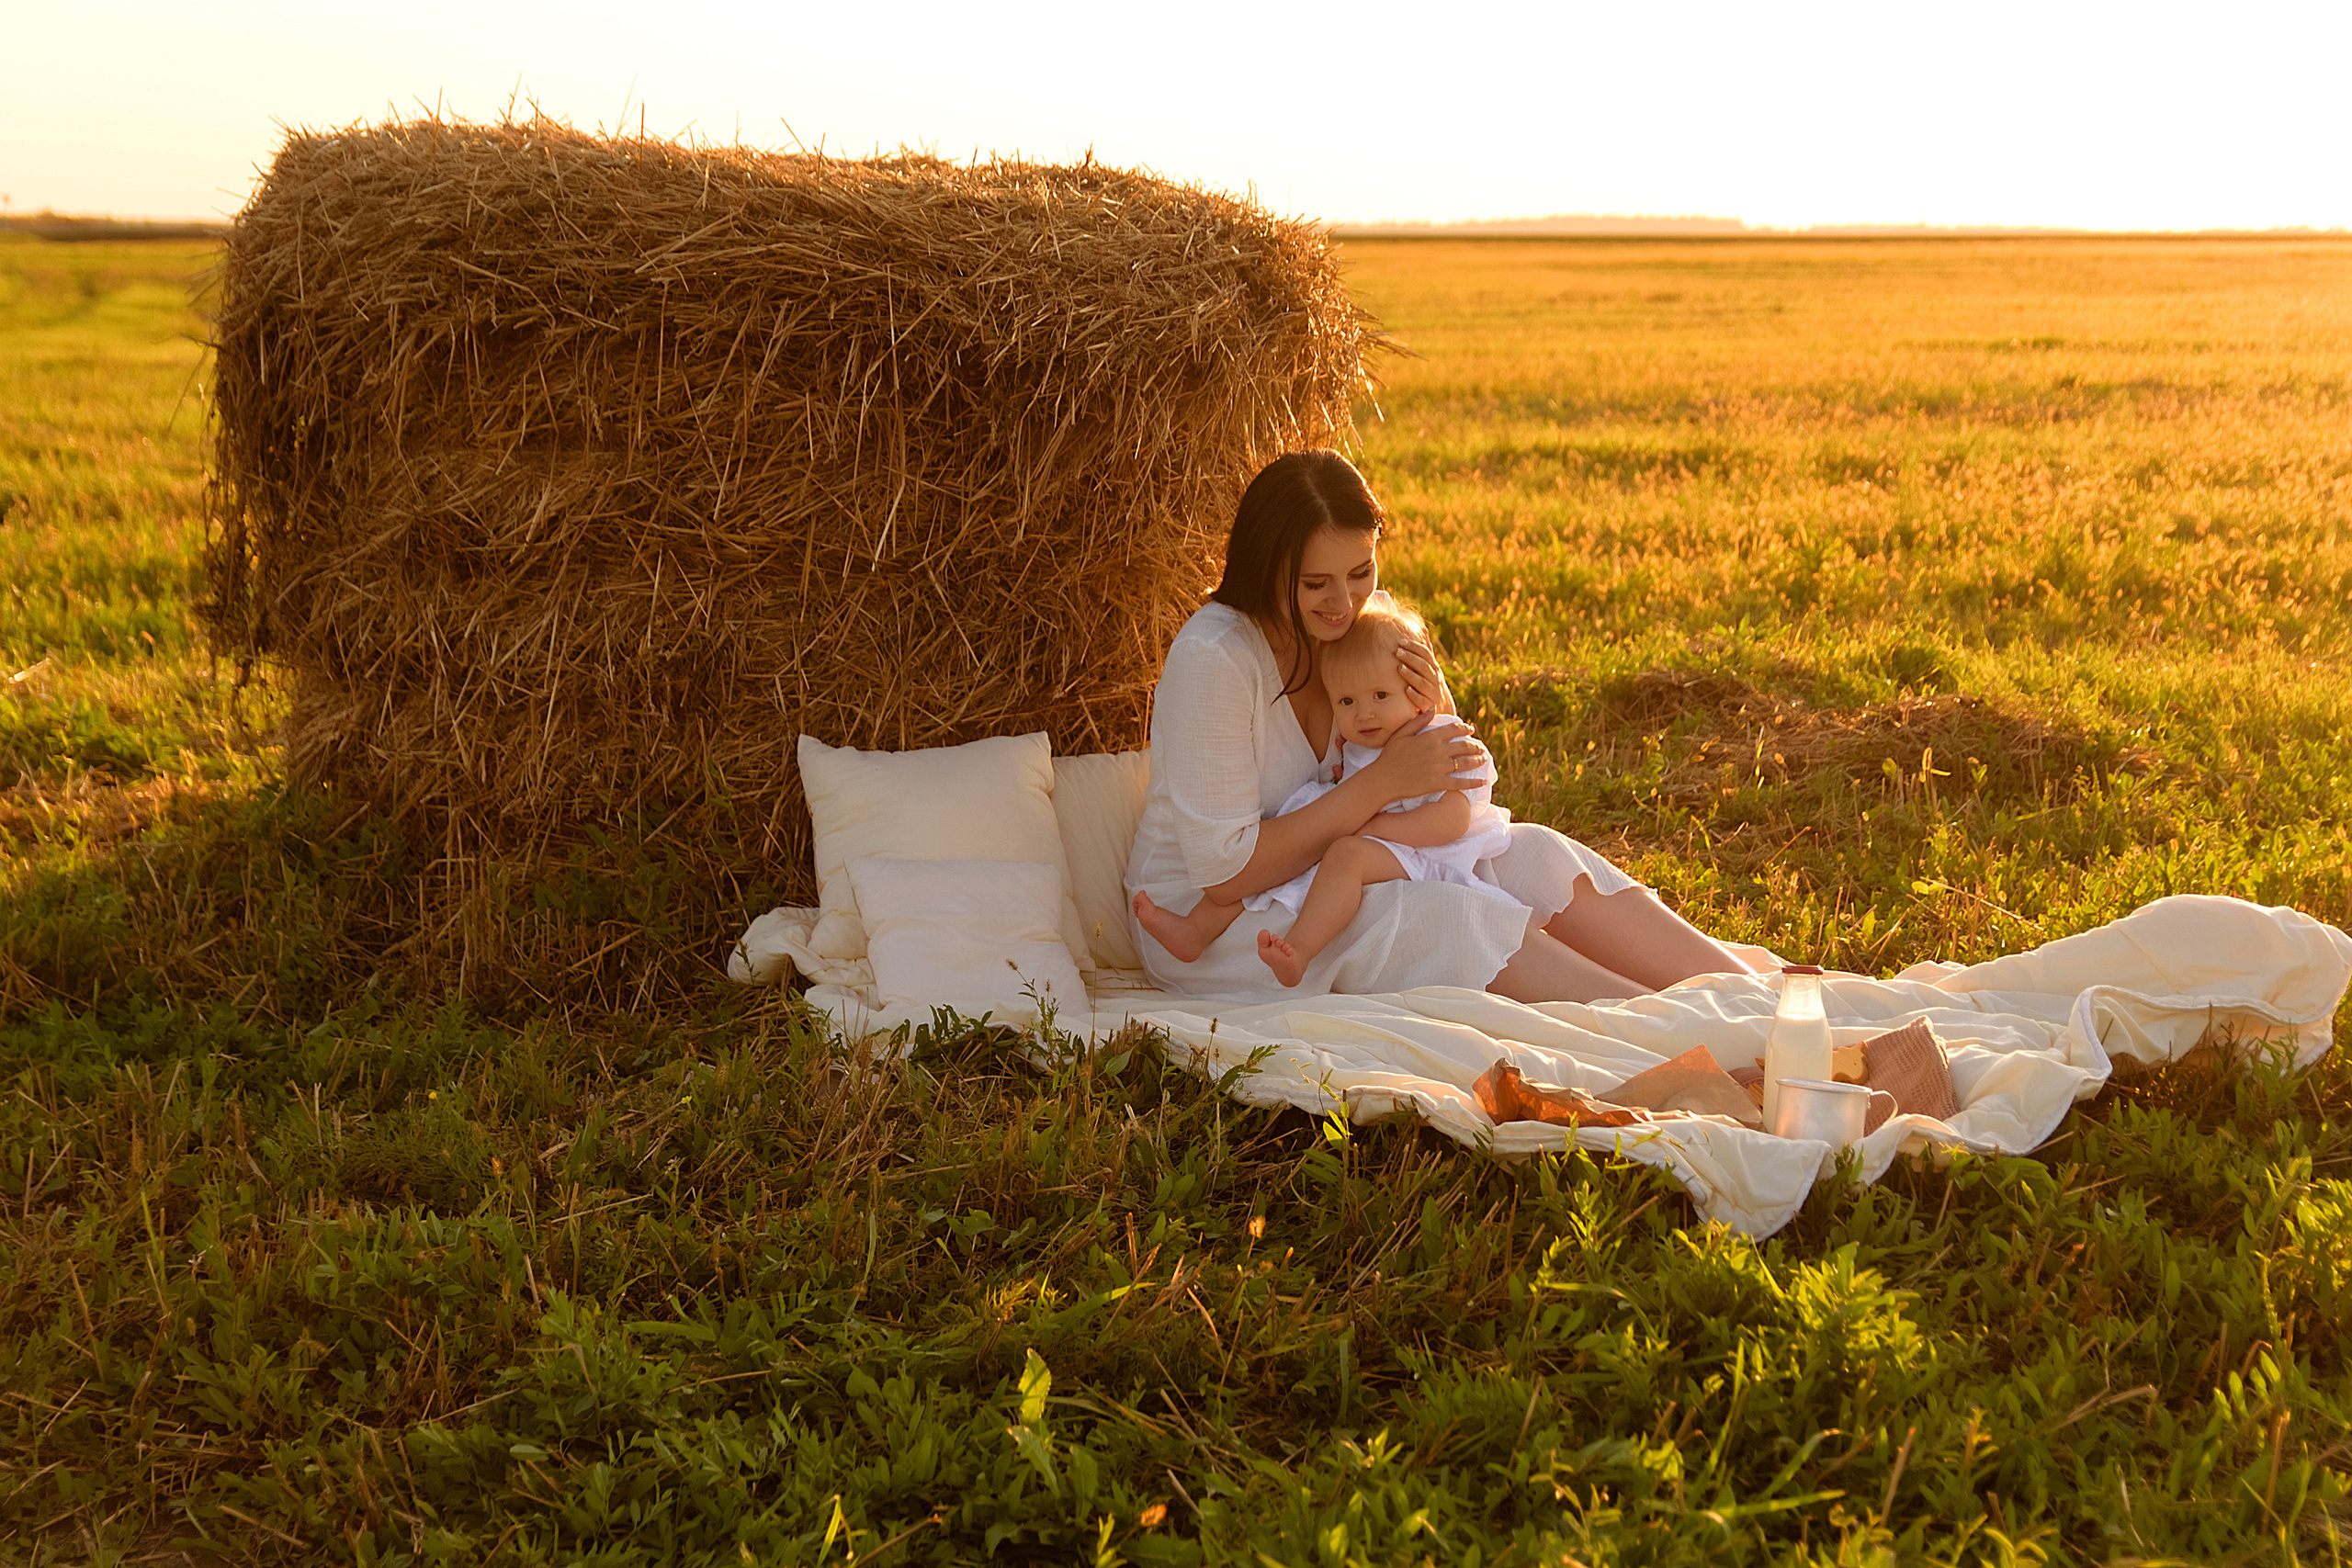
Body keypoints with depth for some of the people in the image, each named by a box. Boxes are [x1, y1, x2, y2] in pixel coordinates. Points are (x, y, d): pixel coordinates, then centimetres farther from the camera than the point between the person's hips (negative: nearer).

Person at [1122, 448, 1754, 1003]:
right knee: (1458, 917, -27)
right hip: (1207, 921, -7)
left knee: (1532, 856, -12)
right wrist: (1382, 781, -25)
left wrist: (1434, 717, -16)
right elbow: (1224, 871, -26)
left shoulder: (1366, 623, -4)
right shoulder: (1212, 658, -26)